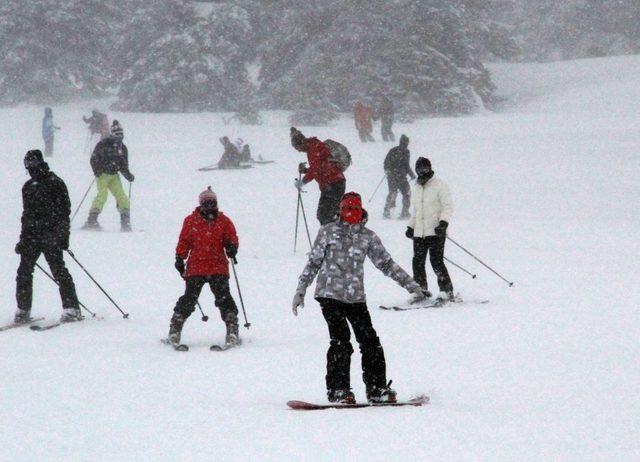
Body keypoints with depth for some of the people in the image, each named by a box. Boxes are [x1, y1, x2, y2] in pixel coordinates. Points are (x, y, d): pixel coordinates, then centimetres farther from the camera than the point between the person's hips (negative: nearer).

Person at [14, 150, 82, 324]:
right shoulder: (28, 187, 17)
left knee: (58, 270, -10)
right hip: (32, 235, 6)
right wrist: (23, 239, 19)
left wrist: (62, 235, -14)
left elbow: (64, 211, -7)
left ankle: (72, 309, -8)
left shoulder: (55, 183, -3)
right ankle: (23, 310, 6)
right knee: (24, 271, -1)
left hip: (51, 236, -6)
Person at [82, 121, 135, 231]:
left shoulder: (123, 148, 11)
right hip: (103, 174, -6)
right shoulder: (104, 144, -7)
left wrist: (128, 175, 2)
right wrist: (96, 170, -22)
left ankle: (125, 222, 4)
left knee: (122, 197, -3)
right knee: (102, 194, -21)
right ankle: (91, 220, -21)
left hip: (114, 176, 6)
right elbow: (94, 158, -7)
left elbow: (124, 166, 18)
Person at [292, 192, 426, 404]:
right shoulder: (328, 232, 5)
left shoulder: (368, 237, 10)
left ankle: (377, 388, 7)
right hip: (330, 294, -3)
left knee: (370, 341, -2)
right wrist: (300, 291, 8)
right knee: (341, 341, -15)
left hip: (356, 297, 3)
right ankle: (338, 390, -10)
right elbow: (313, 263, 10)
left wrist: (410, 284, 10)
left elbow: (386, 263, 14)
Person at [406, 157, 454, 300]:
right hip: (419, 233, 7)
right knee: (418, 262, 2)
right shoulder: (417, 187, 19)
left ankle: (447, 290, -5)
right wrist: (411, 226, 21)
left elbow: (448, 206, -9)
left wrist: (443, 222, -22)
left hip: (435, 232, -7)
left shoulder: (439, 185, -3)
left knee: (436, 261, -11)